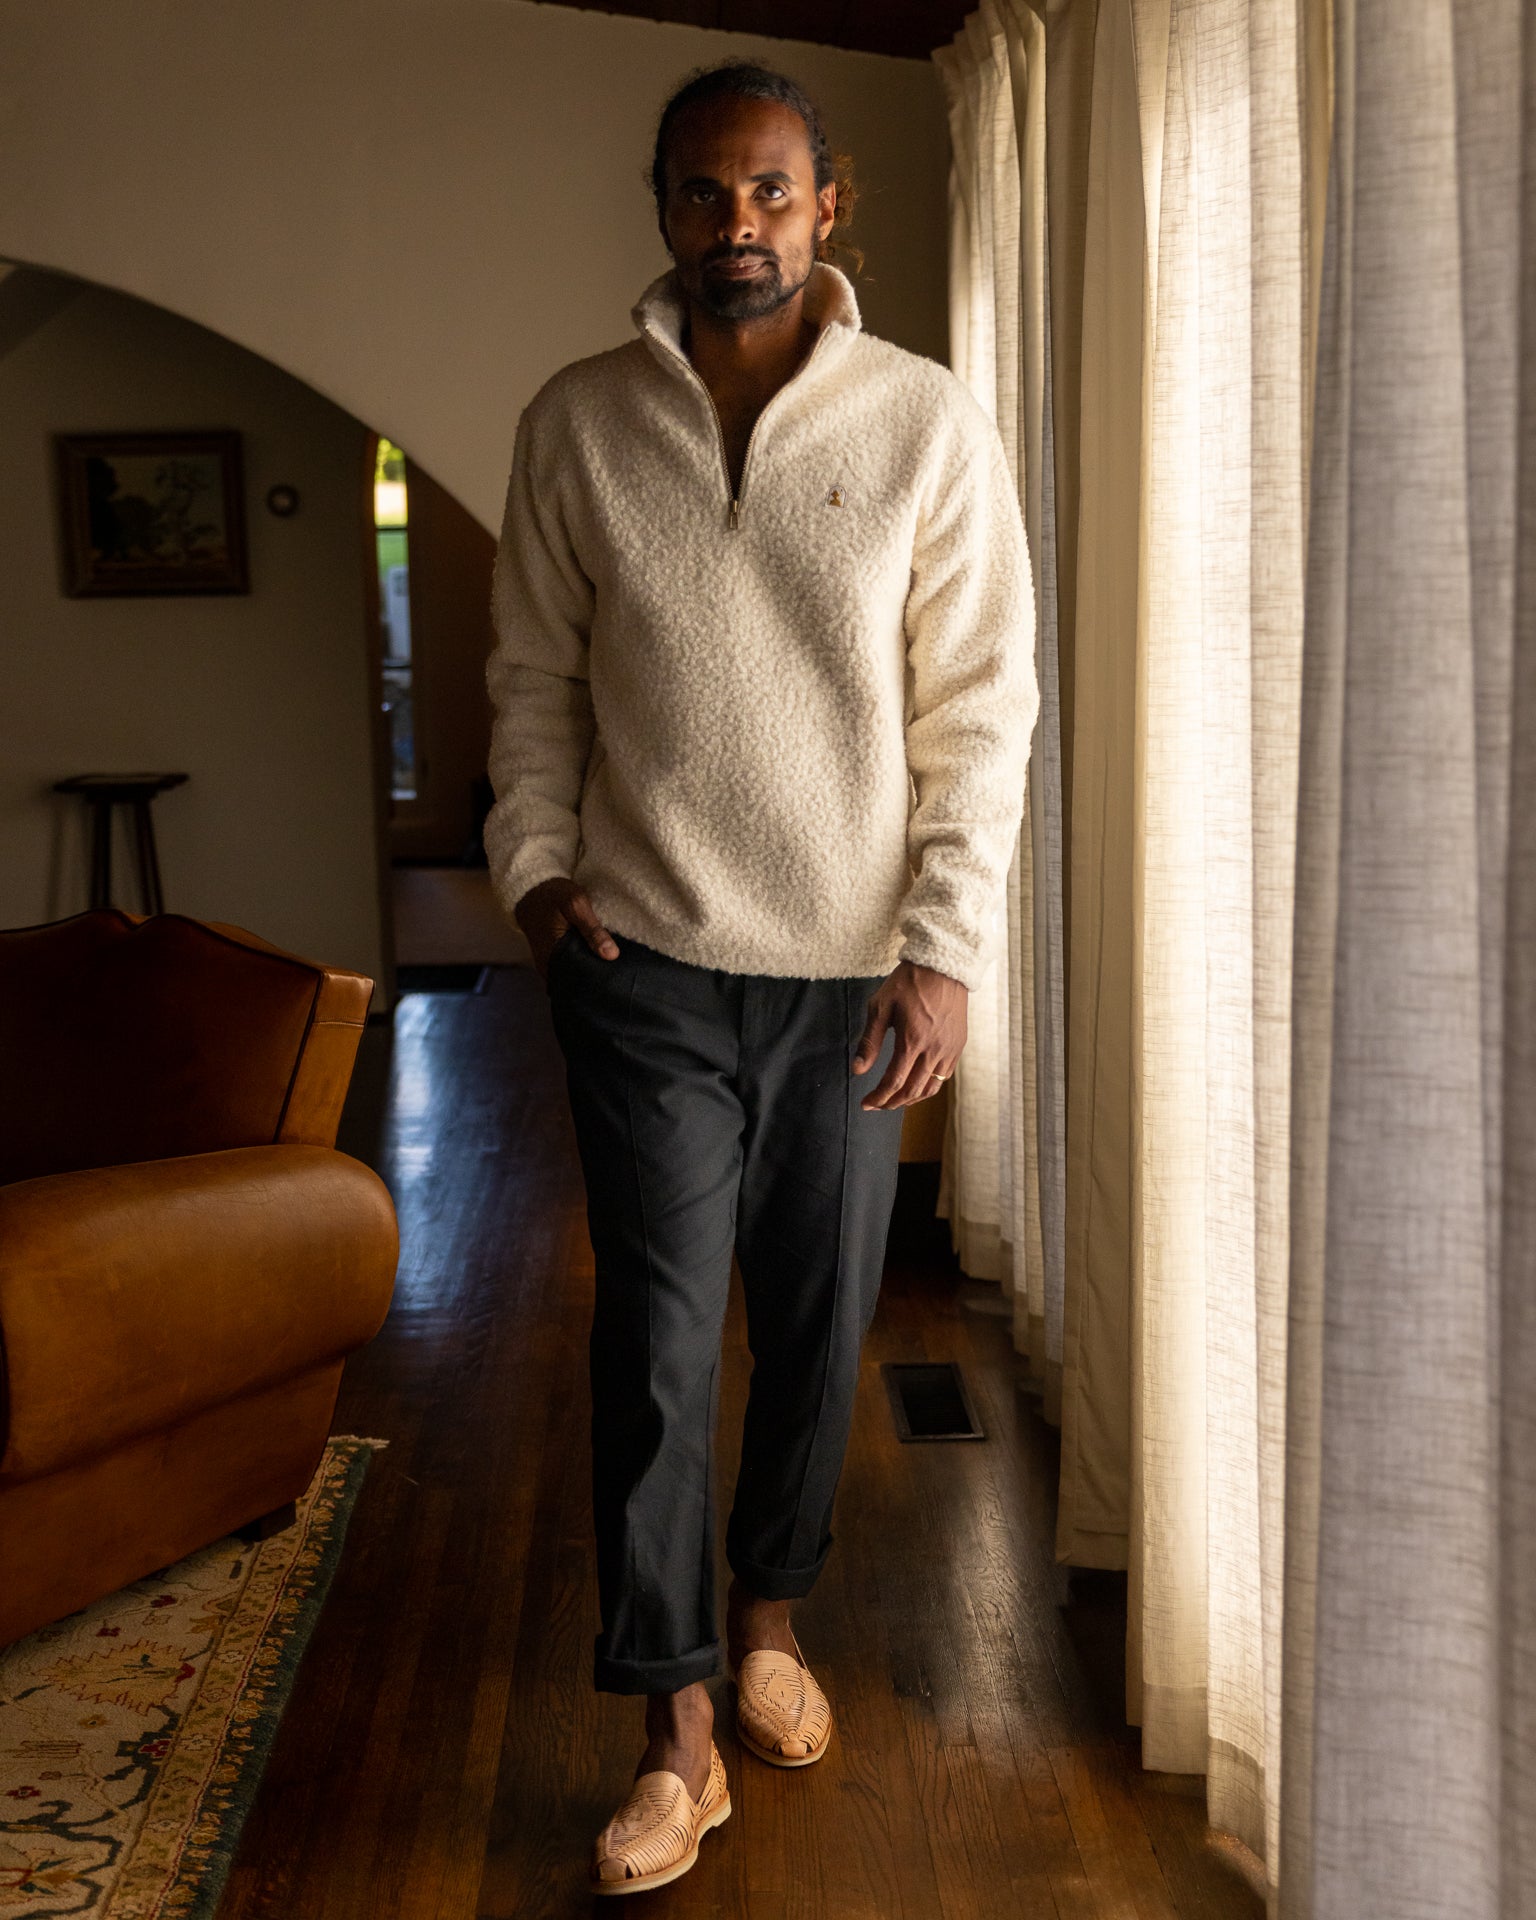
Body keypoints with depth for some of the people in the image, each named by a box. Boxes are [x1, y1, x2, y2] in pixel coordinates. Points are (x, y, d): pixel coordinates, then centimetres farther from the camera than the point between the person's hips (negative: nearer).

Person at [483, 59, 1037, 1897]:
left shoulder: (927, 422, -3)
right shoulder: (576, 422, 1)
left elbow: (981, 706, -4)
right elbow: (533, 675, 9)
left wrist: (944, 951, -10)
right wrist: (534, 864, -3)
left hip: (851, 969, 0)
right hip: (644, 961, 0)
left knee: (819, 1321, 12)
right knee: (656, 1335, 0)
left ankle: (769, 1609, 37)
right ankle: (676, 1732, 13)